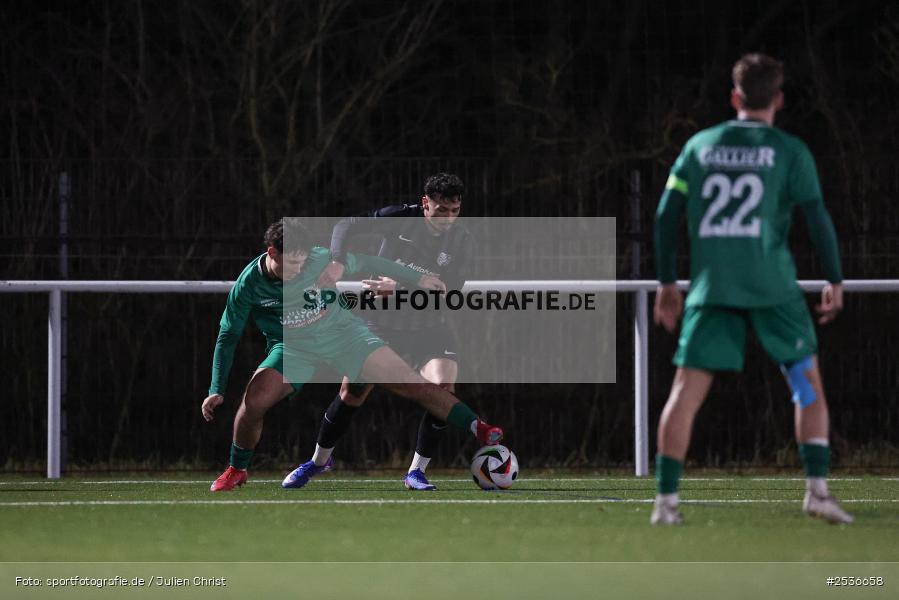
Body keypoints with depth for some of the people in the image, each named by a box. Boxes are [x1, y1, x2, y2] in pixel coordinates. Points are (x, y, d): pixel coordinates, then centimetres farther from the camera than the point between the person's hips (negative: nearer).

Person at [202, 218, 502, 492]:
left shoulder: (319, 260, -19)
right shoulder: (249, 286, -18)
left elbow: (365, 263, -3)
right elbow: (228, 337, -8)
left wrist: (417, 278, 1)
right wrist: (216, 391, -12)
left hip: (340, 331, 0)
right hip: (292, 346, 0)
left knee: (409, 383, -14)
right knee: (253, 402, -23)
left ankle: (477, 427, -14)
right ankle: (236, 471, 3)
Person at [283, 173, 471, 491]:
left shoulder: (461, 240, -8)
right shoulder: (401, 217, -11)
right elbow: (347, 226, -9)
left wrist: (400, 290, -28)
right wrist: (336, 261, -27)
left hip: (428, 325, 1)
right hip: (383, 323, -1)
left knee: (443, 389, -22)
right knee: (351, 393, -2)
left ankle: (416, 471, -7)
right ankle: (319, 460, 24)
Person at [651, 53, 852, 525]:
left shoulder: (699, 146, 11)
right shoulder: (789, 151, 3)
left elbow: (665, 216, 10)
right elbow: (817, 218, -2)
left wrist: (666, 283, 17)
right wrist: (834, 282, 7)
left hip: (710, 287, 2)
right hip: (772, 287, -2)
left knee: (688, 388, 0)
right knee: (808, 382, 11)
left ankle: (665, 500, -7)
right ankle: (816, 489, 2)